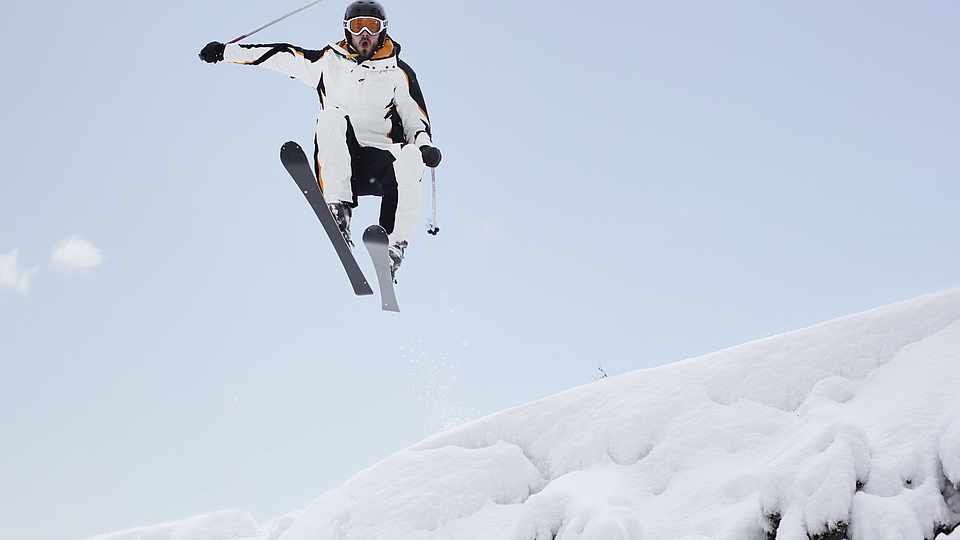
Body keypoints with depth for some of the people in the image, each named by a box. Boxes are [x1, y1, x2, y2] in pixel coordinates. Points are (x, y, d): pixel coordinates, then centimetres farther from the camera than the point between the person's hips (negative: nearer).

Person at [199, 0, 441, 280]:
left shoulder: (400, 73, 12)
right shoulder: (329, 62, 14)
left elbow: (416, 120, 9)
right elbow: (283, 55, 17)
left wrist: (424, 145, -13)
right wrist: (227, 51, 15)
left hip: (379, 162, 0)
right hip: (337, 163, 1)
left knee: (409, 159, -34)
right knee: (333, 118, -30)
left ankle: (394, 246, -37)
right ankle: (338, 212, -37)